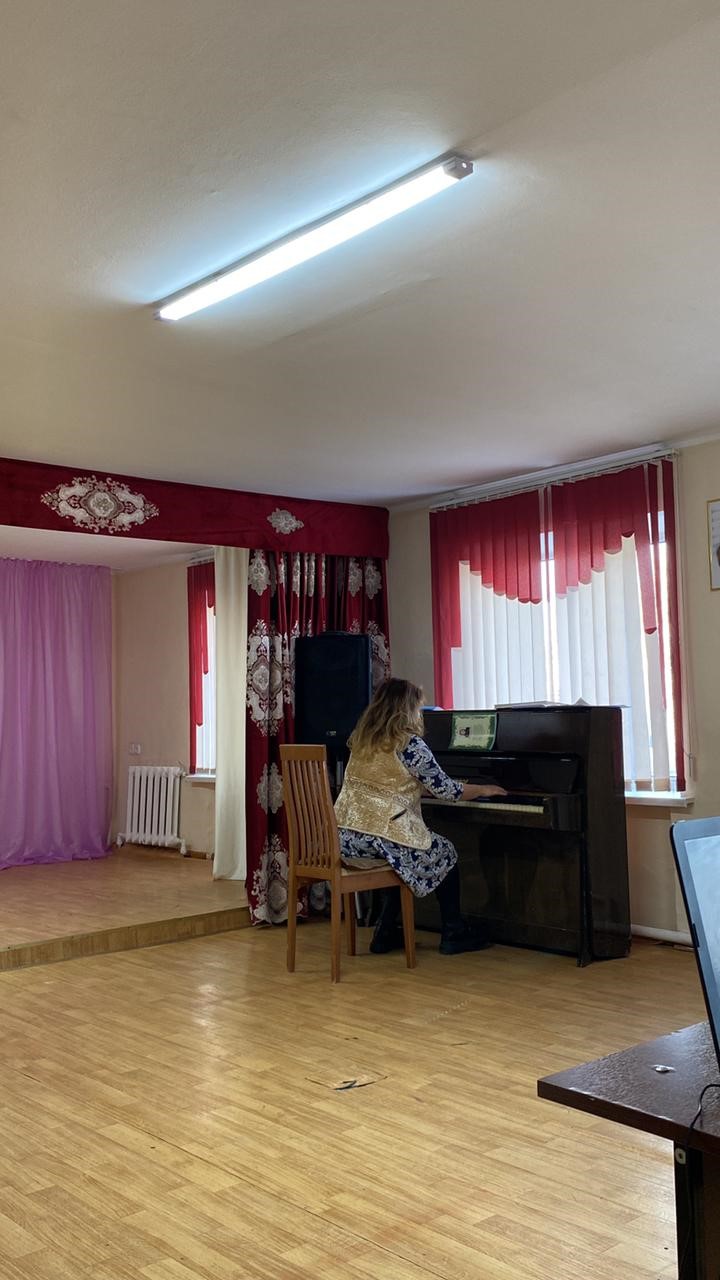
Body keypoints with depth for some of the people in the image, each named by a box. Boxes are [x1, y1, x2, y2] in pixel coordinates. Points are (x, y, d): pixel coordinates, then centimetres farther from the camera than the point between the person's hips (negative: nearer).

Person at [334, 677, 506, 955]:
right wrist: (484, 789, 14)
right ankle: (453, 934, 24)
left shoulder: (363, 739, 14)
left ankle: (386, 932, 26)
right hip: (379, 839, -7)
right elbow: (445, 789, -4)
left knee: (405, 858, 31)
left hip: (344, 838, 7)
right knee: (445, 853, 17)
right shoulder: (409, 743, -9)